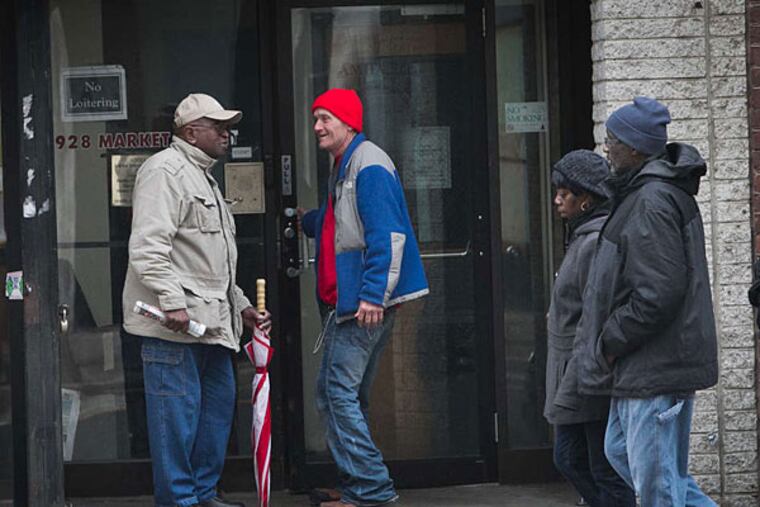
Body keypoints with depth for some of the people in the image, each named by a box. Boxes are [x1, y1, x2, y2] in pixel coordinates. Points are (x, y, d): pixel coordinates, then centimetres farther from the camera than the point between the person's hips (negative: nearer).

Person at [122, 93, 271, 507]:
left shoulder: (203, 177, 25)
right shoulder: (166, 170, -8)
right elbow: (148, 246, -19)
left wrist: (241, 306, 27)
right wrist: (172, 301, -25)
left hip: (211, 319, 10)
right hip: (175, 321, -10)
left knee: (218, 404, 12)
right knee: (178, 411, -7)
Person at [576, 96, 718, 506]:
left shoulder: (653, 202, -19)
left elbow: (658, 293, -25)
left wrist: (610, 341, -15)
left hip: (656, 365, -11)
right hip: (641, 366, 11)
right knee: (621, 450, 20)